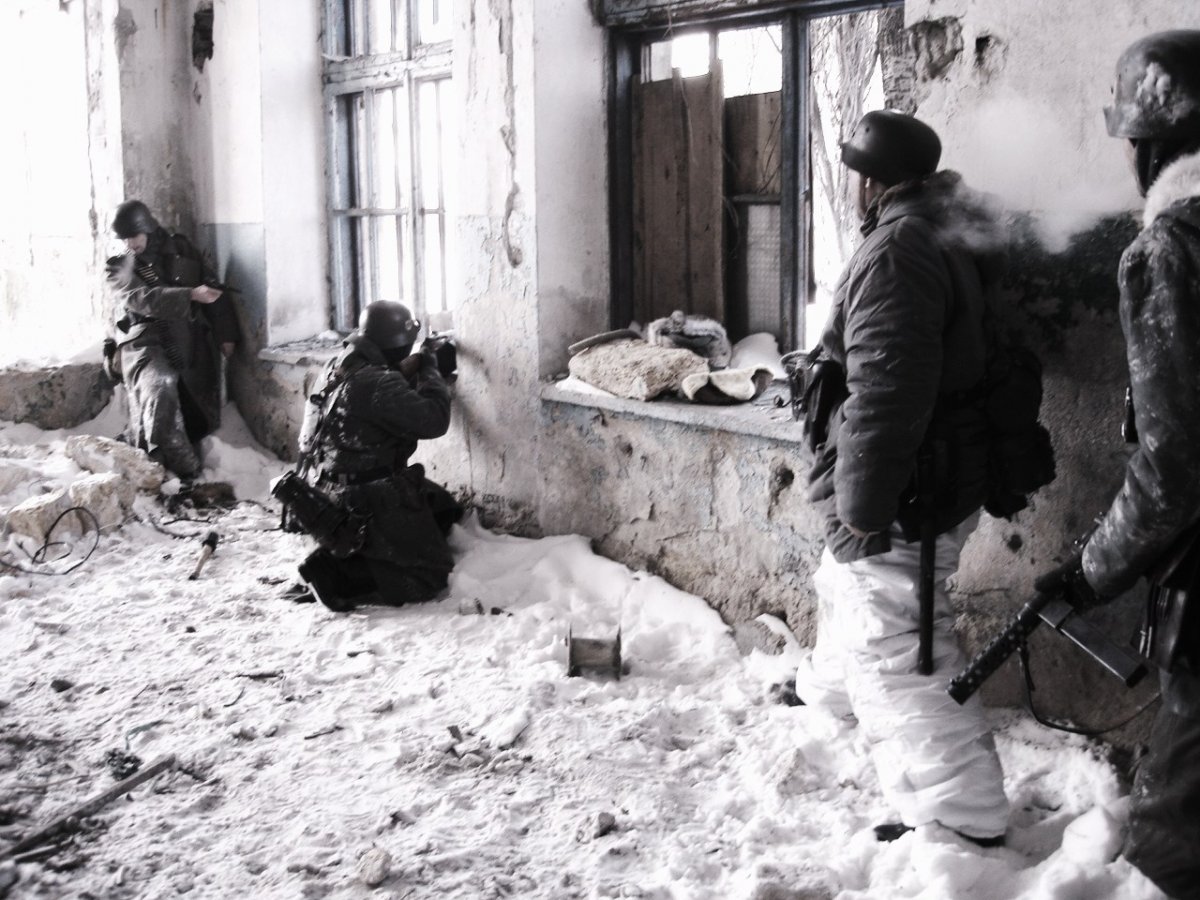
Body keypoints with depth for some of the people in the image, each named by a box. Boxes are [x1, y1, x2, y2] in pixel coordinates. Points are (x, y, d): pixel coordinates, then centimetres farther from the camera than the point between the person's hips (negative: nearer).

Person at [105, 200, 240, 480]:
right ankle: (185, 469, -32)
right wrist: (190, 296, -24)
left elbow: (212, 288, 15)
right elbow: (143, 299, -12)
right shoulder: (121, 268, 6)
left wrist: (225, 333, 10)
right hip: (145, 344, -4)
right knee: (159, 388, -33)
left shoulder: (181, 250, 13)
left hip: (190, 346, 4)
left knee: (199, 415, -2)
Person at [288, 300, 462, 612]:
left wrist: (408, 373, 8)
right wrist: (430, 368, -10)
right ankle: (338, 573, -10)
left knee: (444, 506, 21)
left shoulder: (339, 367, 5)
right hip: (363, 504, -10)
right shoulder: (375, 382, -25)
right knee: (432, 574, -2)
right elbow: (433, 420, -23)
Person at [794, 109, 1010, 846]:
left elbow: (886, 392, -28)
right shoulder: (942, 242, 11)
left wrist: (864, 506, -25)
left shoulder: (896, 249, -22)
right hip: (940, 475, 11)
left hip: (904, 496, -11)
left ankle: (963, 818, 0)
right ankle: (829, 688, 56)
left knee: (896, 651, -6)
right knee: (850, 590, 31)